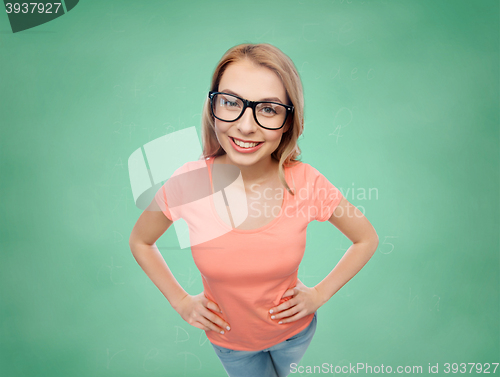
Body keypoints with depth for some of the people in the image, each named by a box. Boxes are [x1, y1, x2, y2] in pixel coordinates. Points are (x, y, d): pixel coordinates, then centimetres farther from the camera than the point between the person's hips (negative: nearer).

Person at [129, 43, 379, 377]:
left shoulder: (306, 184, -26)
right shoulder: (186, 183, -26)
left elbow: (367, 240, -8)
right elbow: (140, 242, -5)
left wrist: (320, 294, -10)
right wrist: (181, 301, -8)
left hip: (295, 330, 1)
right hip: (228, 338, -1)